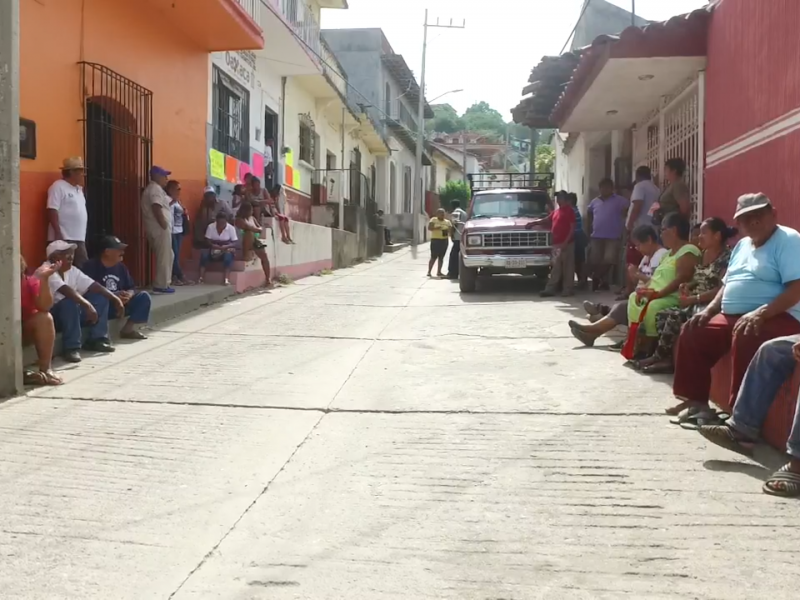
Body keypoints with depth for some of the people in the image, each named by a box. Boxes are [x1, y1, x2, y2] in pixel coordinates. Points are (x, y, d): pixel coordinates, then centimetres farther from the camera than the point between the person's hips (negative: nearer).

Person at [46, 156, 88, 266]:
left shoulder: (78, 189, 18)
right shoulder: (58, 187, -8)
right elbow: (52, 211, -15)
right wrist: (58, 234, -20)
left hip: (79, 239, 9)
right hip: (64, 238, -9)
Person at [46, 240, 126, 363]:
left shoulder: (72, 271, 3)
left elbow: (93, 285, -1)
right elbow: (66, 290, -36)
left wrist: (115, 298, -10)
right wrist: (87, 305, -44)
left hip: (70, 313, 9)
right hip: (49, 316, -8)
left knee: (101, 297, 1)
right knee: (70, 302, -37)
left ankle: (96, 339, 1)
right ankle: (71, 348, -29)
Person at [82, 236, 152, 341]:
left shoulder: (121, 266, 10)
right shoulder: (91, 266, -12)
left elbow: (131, 288, 12)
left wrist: (128, 295, -14)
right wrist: (114, 296, -27)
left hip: (120, 304, 7)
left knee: (144, 297, -9)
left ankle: (129, 328, -10)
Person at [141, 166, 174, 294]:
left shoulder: (154, 188, 22)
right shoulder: (156, 189, -12)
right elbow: (157, 209, -23)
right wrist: (164, 226, -22)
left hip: (158, 228, 11)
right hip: (160, 229, -11)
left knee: (167, 256, 16)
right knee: (164, 257, -7)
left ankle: (163, 283, 19)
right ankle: (161, 285, -5)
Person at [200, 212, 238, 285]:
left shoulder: (231, 228, -11)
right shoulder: (210, 227, -8)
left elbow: (235, 243, -12)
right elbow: (207, 241, -6)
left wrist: (226, 246, -31)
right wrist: (214, 245, -27)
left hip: (226, 249, -1)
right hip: (214, 249, 1)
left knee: (228, 255, -37)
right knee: (204, 253, -30)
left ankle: (226, 279, -45)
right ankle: (201, 278, -33)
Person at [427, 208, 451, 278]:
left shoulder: (447, 222, 12)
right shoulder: (433, 220, 1)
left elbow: (450, 230, 11)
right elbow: (429, 228, -10)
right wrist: (436, 228, -24)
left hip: (444, 241, 4)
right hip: (435, 240, -4)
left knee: (441, 257, 5)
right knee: (434, 257, -8)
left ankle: (439, 272, 10)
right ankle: (429, 271, -4)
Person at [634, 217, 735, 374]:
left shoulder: (727, 257, -12)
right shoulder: (704, 254, 14)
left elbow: (721, 290, -20)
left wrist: (692, 299, -18)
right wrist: (688, 286, 0)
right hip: (696, 303, 9)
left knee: (674, 318, -24)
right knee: (663, 315, -9)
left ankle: (660, 357, -9)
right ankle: (667, 358, -14)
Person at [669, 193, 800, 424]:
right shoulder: (742, 245, 19)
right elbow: (728, 284, 26)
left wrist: (760, 313, -29)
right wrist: (709, 310, 8)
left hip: (776, 317, -9)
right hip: (732, 317, 9)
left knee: (746, 335, -37)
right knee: (693, 331, -2)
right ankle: (696, 401, 2)